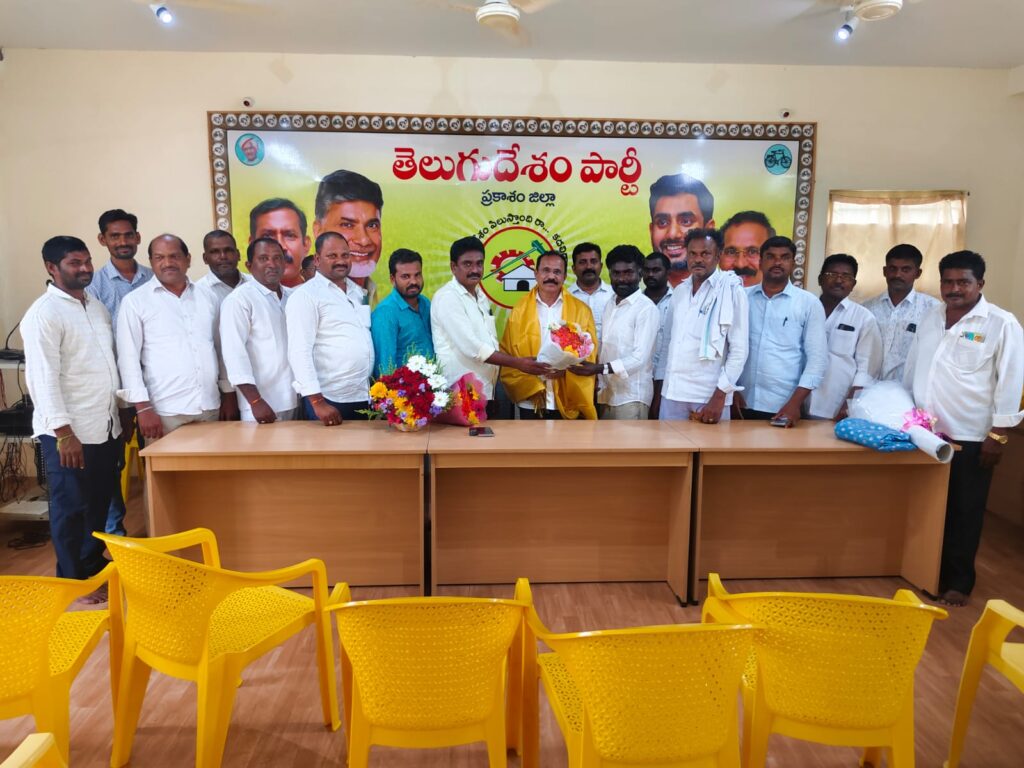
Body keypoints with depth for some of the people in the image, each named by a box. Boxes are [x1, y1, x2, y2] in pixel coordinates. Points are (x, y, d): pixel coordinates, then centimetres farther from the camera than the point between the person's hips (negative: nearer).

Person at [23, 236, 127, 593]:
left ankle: (94, 564, 34)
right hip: (70, 432, -7)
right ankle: (74, 581, 18)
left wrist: (122, 410, 16)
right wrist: (64, 432, -22)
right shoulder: (43, 313, -12)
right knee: (70, 508, 5)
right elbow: (43, 377, -18)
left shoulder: (97, 306, 12)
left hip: (106, 426, 7)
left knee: (99, 502, 17)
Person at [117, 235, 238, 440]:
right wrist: (143, 407, -10)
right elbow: (128, 358, -4)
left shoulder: (207, 297, 10)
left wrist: (229, 394, 11)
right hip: (164, 411, -3)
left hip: (210, 407, 3)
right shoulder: (135, 301, -1)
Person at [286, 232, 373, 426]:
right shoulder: (305, 295, -8)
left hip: (365, 397, 6)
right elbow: (299, 351, -15)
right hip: (329, 400, -6)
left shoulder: (358, 291, 13)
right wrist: (317, 401, -21)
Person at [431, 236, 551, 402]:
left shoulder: (480, 295, 15)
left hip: (485, 392, 8)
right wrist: (518, 363, -20)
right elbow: (471, 347, -21)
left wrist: (493, 393, 12)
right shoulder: (447, 297, -13)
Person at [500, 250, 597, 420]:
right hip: (530, 402, 0)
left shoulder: (581, 310, 5)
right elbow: (507, 352, 5)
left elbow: (589, 353, 3)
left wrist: (567, 368, -14)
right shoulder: (520, 309, 6)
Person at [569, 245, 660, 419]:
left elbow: (640, 358, -17)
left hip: (632, 397, -7)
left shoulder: (647, 308, -10)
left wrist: (599, 369, -24)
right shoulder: (610, 306, 14)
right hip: (608, 394, 7)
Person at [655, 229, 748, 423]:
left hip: (710, 396, -4)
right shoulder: (680, 291, 11)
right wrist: (659, 380, 11)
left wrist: (720, 395, -14)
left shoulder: (732, 291, -5)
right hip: (672, 393, 5)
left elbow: (739, 349, -8)